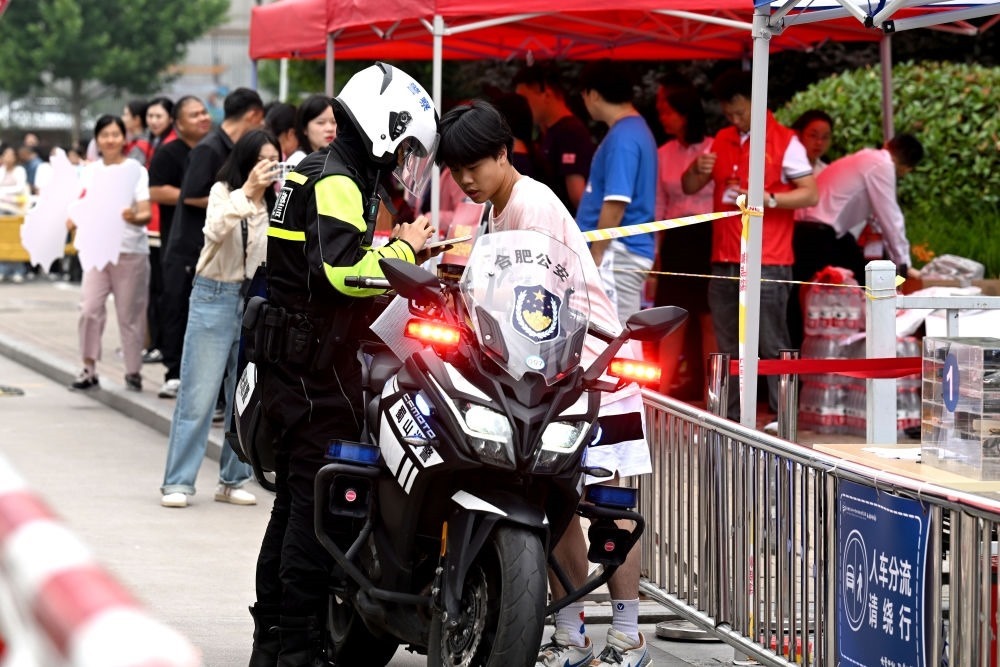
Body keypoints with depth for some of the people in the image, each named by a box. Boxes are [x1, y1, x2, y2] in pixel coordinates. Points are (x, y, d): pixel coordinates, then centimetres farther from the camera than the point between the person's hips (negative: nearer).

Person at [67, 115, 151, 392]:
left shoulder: (136, 171, -3)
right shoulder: (91, 171, 8)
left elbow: (146, 214, -10)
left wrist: (135, 218, -32)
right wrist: (69, 223, -4)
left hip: (130, 251, -3)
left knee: (129, 314, 1)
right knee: (89, 309, -6)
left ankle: (133, 371, 10)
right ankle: (89, 369, 2)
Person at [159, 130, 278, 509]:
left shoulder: (274, 204, 8)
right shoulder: (223, 192, -4)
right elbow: (215, 230, -25)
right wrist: (247, 191, -32)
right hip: (215, 297, -4)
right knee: (198, 396, -5)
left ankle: (232, 480, 16)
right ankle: (178, 483, -2)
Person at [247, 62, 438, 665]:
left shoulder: (316, 171, 19)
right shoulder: (339, 182, -14)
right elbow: (343, 271, -27)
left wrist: (400, 253, 14)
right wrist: (402, 249, -13)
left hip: (294, 361, 11)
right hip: (319, 367, -11)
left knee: (295, 501, 15)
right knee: (318, 501, -9)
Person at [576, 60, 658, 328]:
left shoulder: (622, 137, -16)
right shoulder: (636, 130, 15)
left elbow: (616, 204, -22)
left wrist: (595, 257, -18)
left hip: (617, 255, -10)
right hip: (619, 254, 10)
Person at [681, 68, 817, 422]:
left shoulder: (784, 141, -3)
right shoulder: (721, 141, 15)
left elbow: (810, 194, -9)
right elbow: (689, 188, 18)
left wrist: (768, 199, -22)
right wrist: (698, 170, -5)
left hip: (767, 263, -6)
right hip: (724, 261, 6)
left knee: (772, 346, -8)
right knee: (729, 349, 8)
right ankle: (733, 421, 12)